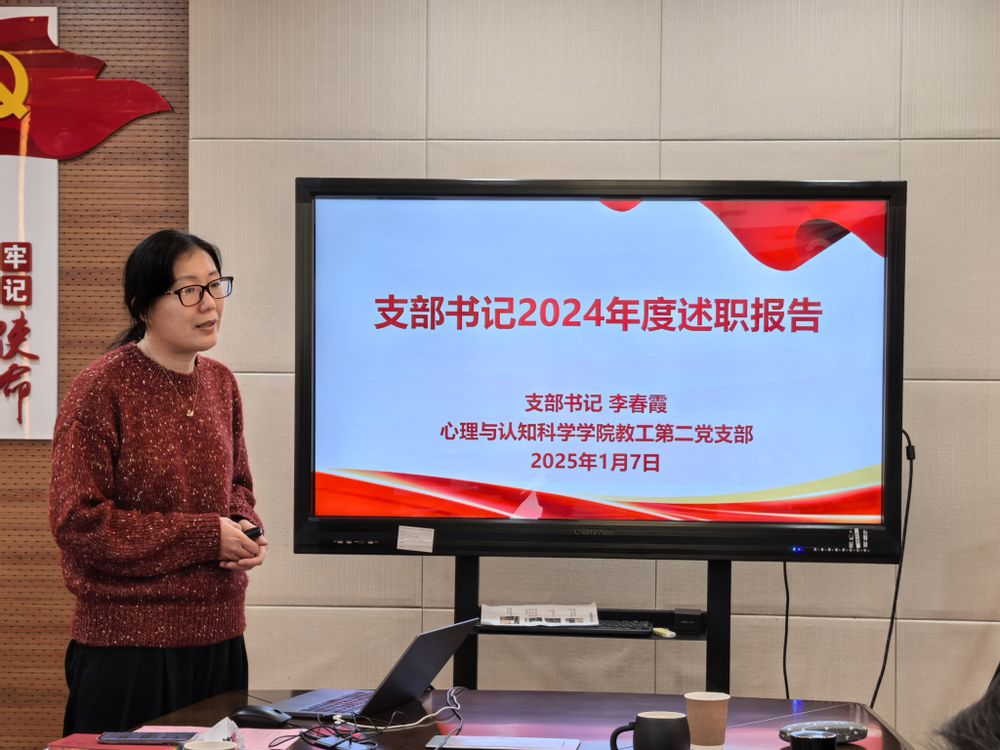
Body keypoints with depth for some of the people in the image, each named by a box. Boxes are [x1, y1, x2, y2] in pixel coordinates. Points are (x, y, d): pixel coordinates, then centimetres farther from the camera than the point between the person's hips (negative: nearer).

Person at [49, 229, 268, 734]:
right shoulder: (101, 389, -13)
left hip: (219, 634, 7)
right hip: (128, 641, -6)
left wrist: (243, 527, -3)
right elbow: (76, 522, -16)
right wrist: (206, 536, -16)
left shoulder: (219, 383, 9)